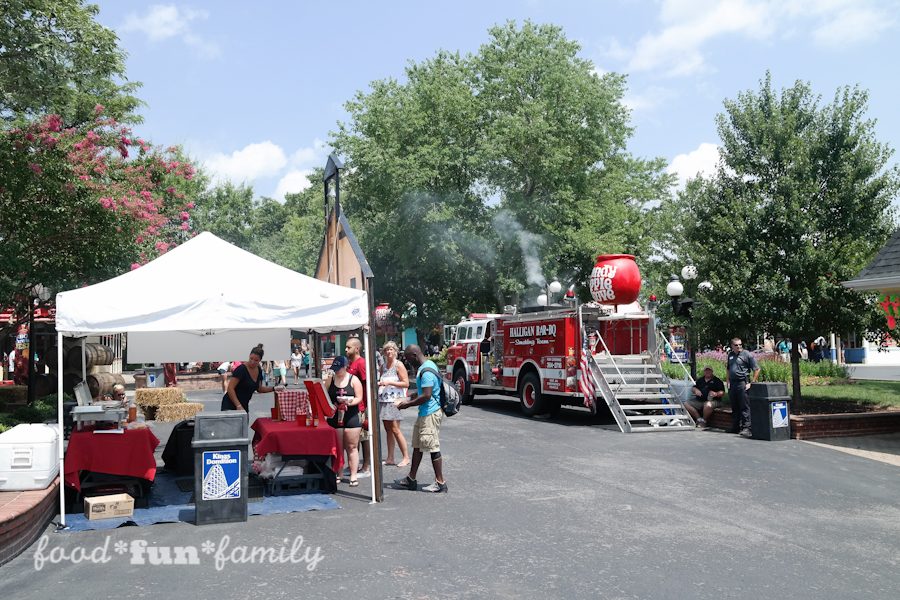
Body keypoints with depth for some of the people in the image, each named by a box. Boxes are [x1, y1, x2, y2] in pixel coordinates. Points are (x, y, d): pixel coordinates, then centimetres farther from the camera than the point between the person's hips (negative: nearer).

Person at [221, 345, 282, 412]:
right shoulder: (241, 369, -16)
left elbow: (259, 389, 20)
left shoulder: (259, 370, 5)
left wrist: (274, 388, 8)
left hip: (244, 406, 7)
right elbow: (230, 388, -20)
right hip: (230, 406, -7)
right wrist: (238, 406, -27)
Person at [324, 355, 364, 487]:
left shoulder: (353, 380, 0)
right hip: (334, 417, 2)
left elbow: (359, 398, -3)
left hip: (351, 417, -2)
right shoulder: (329, 379, 7)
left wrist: (349, 402, -20)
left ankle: (353, 476, 3)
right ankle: (337, 475, 13)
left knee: (352, 447, 0)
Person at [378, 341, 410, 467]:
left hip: (395, 400, -7)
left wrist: (389, 382, -17)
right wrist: (379, 383, 6)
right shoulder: (384, 365, 15)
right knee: (388, 430, 8)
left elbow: (406, 383, -10)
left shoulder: (399, 365, -5)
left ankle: (406, 457, -1)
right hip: (383, 400, 7)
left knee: (395, 429, -8)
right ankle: (390, 458, 12)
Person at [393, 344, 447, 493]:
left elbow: (426, 396, -25)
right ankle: (411, 480, 24)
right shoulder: (423, 367, 12)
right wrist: (409, 399, 12)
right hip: (424, 413, 11)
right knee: (417, 446, 15)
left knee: (433, 448, -4)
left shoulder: (427, 371, -21)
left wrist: (408, 404, -15)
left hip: (430, 413, -11)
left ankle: (440, 483, 4)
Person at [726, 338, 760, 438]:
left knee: (745, 407, -8)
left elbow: (757, 369, -6)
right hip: (732, 384, 7)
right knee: (734, 407, 13)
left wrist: (752, 383, -9)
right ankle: (735, 427, 21)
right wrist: (728, 382, 16)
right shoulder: (730, 355, 15)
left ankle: (746, 428, -8)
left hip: (742, 383, -7)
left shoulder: (747, 355, -5)